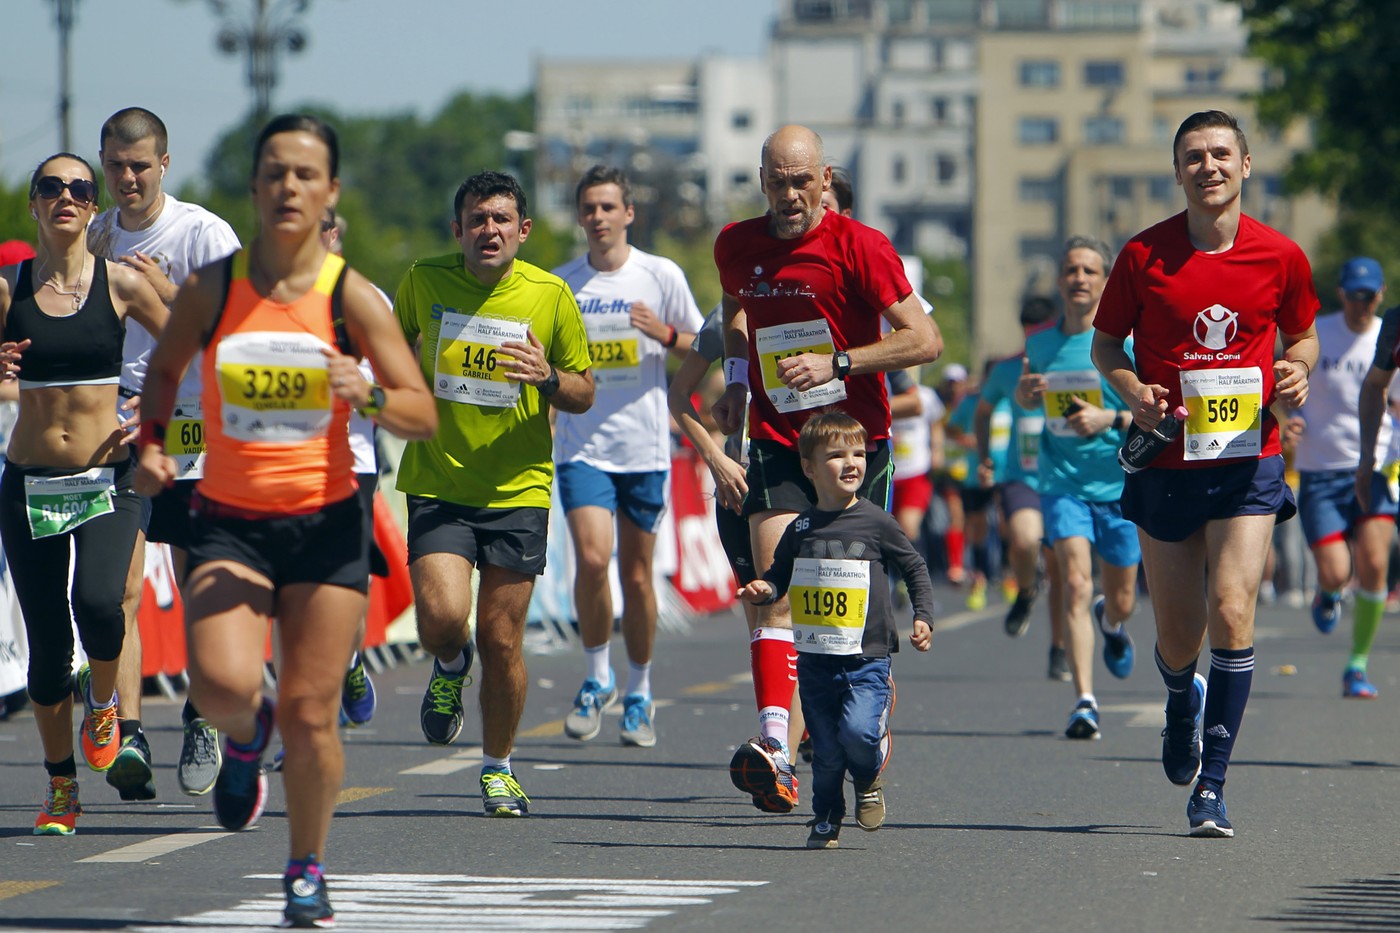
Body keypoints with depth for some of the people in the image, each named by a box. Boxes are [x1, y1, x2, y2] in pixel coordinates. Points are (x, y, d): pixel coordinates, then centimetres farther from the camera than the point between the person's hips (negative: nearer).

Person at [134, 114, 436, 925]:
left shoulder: (351, 297, -5)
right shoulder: (212, 288, -1)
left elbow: (425, 415, -5)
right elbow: (165, 368, 18)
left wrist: (368, 394, -25)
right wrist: (153, 441, 1)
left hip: (326, 522, 0)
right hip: (229, 519, 0)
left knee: (310, 714, 1)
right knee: (223, 684, -22)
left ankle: (308, 869, 24)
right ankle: (246, 737, 17)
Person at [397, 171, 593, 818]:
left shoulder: (551, 296, -3)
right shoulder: (425, 281, -1)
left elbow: (584, 396, 4)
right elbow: (394, 348, 21)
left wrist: (548, 378, -16)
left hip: (518, 490, 0)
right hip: (437, 484, 0)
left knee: (502, 639, 0)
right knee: (441, 616, -18)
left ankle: (498, 767, 21)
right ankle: (449, 667, 20)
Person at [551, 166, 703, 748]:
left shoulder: (661, 276, 1)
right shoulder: (560, 285, 5)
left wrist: (665, 334, -13)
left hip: (645, 447, 0)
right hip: (581, 445, 0)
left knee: (636, 575, 5)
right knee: (591, 559, -18)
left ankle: (639, 695, 21)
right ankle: (596, 680, 1)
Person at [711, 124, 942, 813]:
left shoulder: (857, 246, -11)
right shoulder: (737, 246, 4)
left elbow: (925, 340, -14)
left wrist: (836, 364, -22)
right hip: (777, 440, 2)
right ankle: (773, 745, -30)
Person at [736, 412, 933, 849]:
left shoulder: (876, 523, -1)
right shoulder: (800, 529, 6)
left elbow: (915, 568, 8)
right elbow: (780, 575, 16)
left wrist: (923, 617, -2)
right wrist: (764, 590, -6)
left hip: (866, 659, -3)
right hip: (815, 660, 3)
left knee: (857, 731, -22)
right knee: (825, 750, 4)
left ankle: (870, 780, 10)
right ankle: (826, 821, 23)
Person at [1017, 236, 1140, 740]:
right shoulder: (1040, 343, 3)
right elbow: (1027, 400, 21)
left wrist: (1112, 419, -21)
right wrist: (1025, 392, -2)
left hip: (1120, 485, -1)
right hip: (1063, 483, 1)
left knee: (1120, 600, 12)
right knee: (1076, 585, -19)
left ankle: (1111, 622, 52)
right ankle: (1084, 702, -21)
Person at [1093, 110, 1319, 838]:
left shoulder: (1280, 257, -2)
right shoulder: (1144, 255, -3)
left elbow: (1301, 336, 15)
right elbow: (1106, 342, 9)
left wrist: (1298, 371, -7)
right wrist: (1133, 390, -11)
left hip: (1248, 461, -1)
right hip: (1166, 461, 1)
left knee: (1232, 611, -16)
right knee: (1178, 636, 8)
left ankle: (1211, 784, -9)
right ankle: (1182, 700, 47)